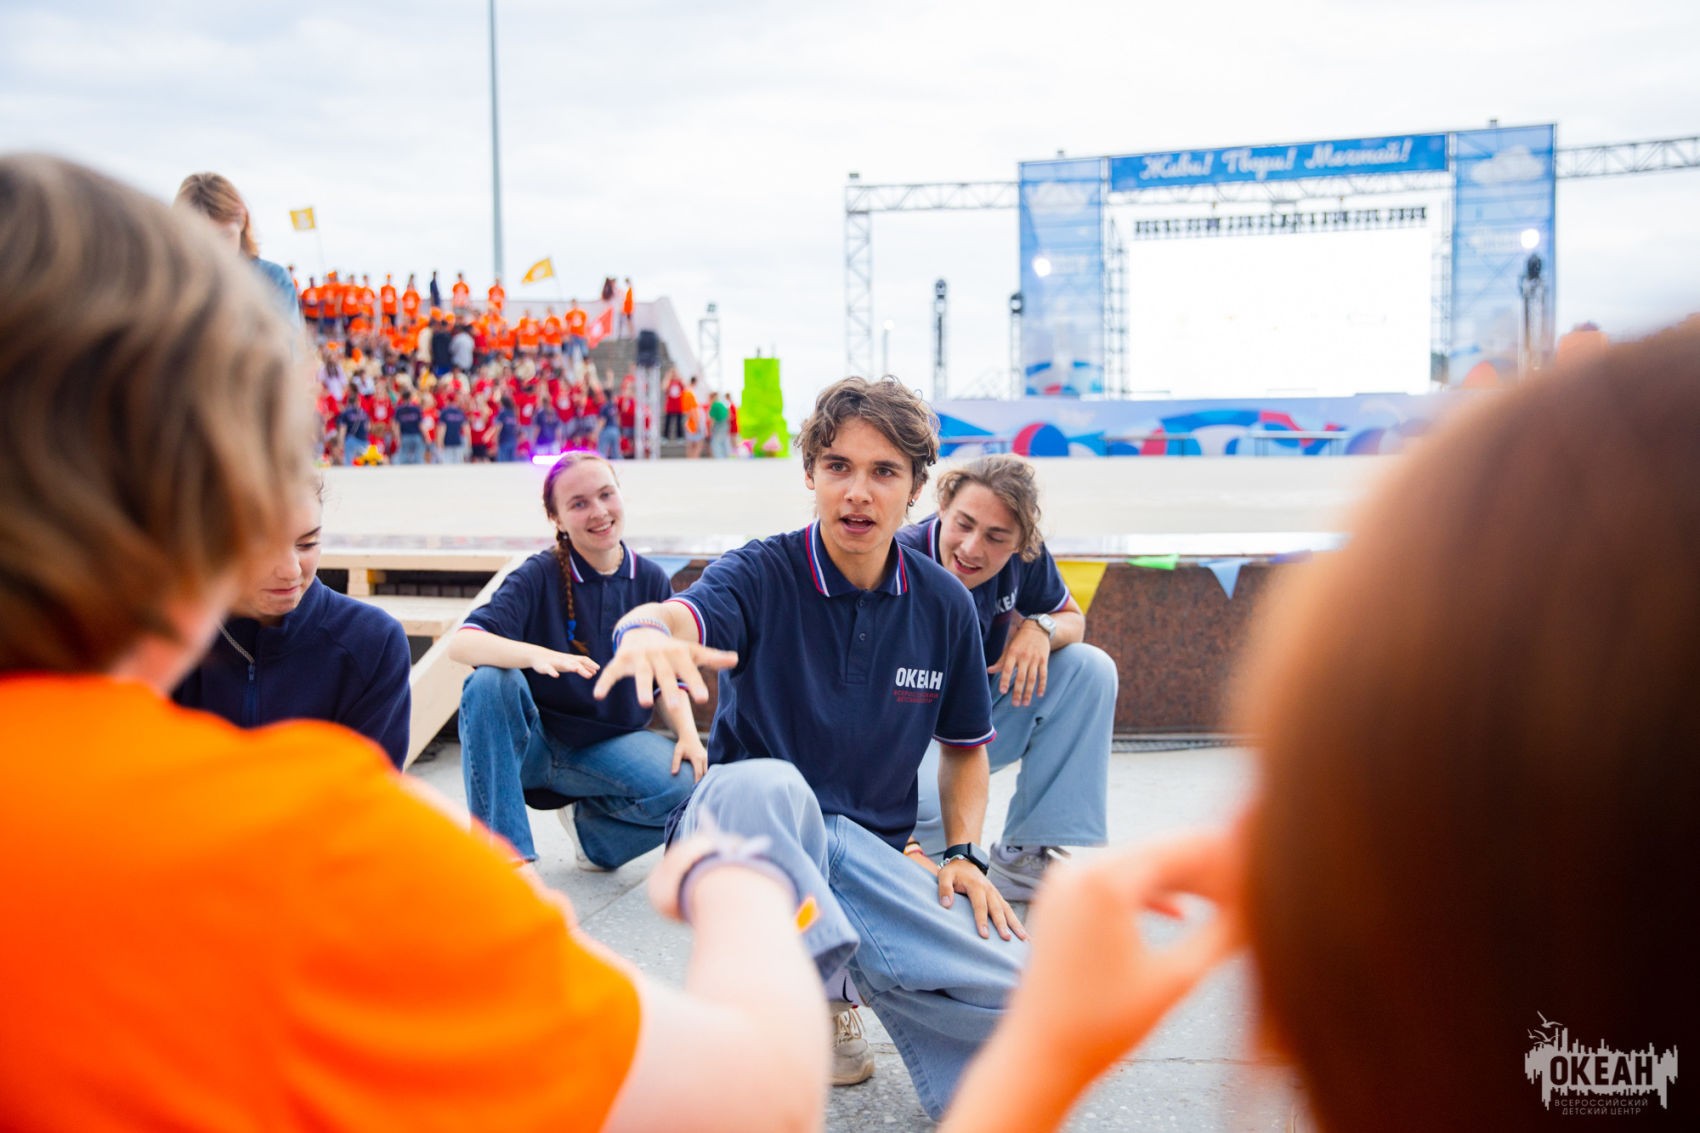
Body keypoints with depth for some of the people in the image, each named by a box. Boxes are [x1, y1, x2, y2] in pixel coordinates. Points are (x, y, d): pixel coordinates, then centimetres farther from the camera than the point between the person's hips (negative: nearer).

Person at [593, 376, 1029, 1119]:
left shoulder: (944, 604, 4)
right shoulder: (764, 576, -7)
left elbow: (965, 746, 17)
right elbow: (683, 613, -30)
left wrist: (965, 853, 1)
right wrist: (646, 631, -54)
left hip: (868, 851, 3)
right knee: (761, 782, -40)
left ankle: (837, 979, 6)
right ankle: (817, 996, -20)